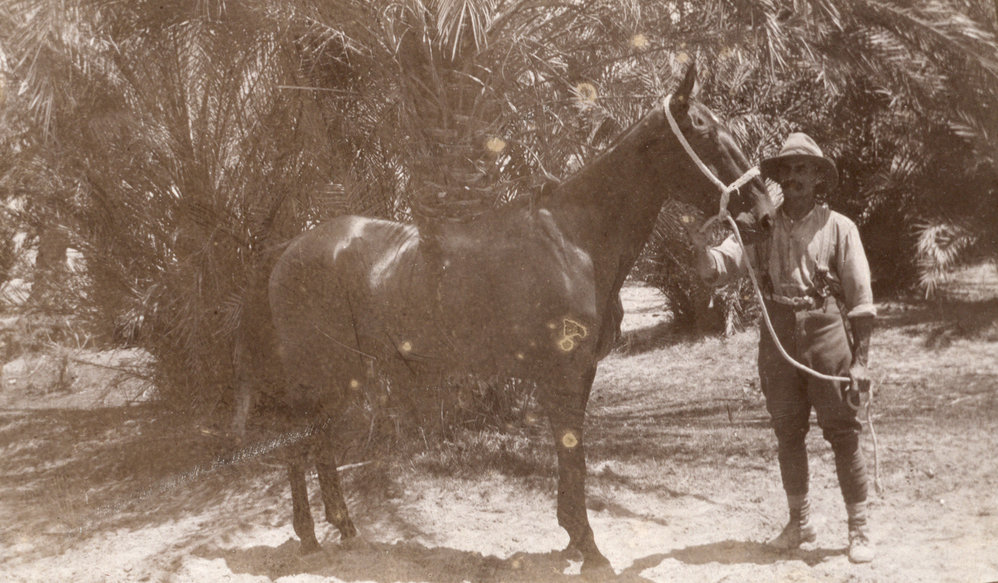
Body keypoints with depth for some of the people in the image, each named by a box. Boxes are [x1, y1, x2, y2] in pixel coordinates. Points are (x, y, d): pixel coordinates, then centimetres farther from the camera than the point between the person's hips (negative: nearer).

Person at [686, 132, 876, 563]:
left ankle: (859, 530, 11)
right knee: (787, 436, 12)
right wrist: (701, 245, -25)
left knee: (843, 434, 0)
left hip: (827, 337, -3)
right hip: (778, 341, 3)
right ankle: (800, 524, 27)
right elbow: (718, 269, -3)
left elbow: (861, 299, -1)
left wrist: (860, 361, -6)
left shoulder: (838, 228, 0)